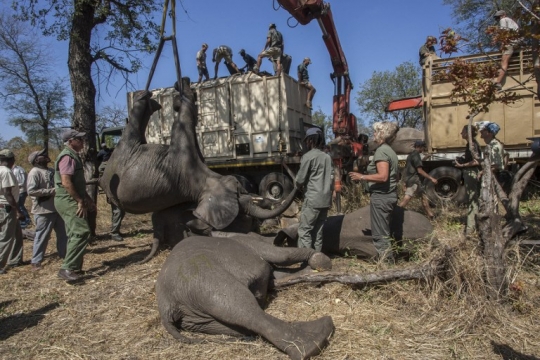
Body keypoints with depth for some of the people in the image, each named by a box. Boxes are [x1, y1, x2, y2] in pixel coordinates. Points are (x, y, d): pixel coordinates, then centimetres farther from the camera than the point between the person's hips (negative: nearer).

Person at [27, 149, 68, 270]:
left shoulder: (52, 171, 11)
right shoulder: (34, 172, -13)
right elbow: (31, 191, -23)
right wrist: (51, 191, -23)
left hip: (57, 208, 8)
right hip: (43, 210, -8)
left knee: (63, 233, 15)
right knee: (42, 236, 1)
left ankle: (65, 254, 30)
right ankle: (36, 261, 15)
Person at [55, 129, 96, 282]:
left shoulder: (73, 156, 18)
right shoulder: (67, 156, -14)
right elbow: (66, 182, -23)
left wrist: (87, 199, 22)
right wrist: (80, 201, -20)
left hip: (73, 201, 11)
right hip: (68, 201, -11)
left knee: (75, 234, 13)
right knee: (81, 232, -16)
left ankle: (74, 266, 21)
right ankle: (66, 268, -14)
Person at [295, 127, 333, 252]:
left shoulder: (308, 156, -9)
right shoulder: (327, 157, 12)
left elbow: (300, 180, -9)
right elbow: (331, 179, 12)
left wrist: (298, 182, 11)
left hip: (312, 200, -7)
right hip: (325, 200, 7)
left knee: (304, 231, -2)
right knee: (318, 231, 12)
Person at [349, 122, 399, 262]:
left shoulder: (381, 150, -15)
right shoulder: (390, 151, 15)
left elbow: (383, 176, -26)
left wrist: (361, 177, -17)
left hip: (381, 196, -10)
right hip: (389, 195, 10)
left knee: (380, 235, -3)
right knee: (384, 232, 17)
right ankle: (389, 261, 23)